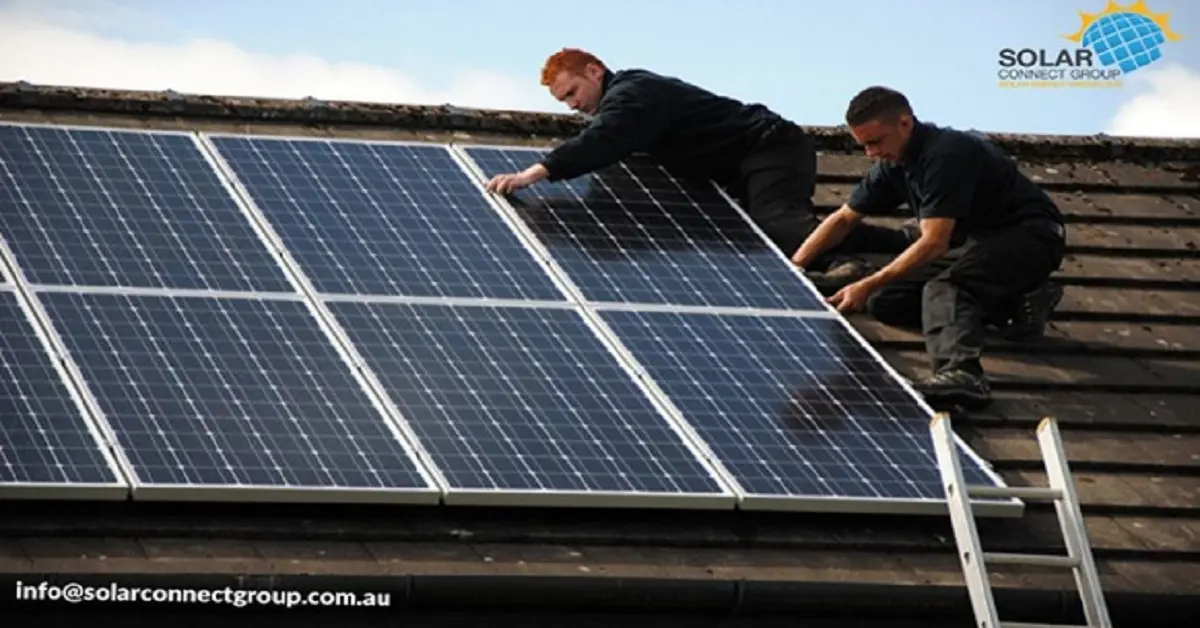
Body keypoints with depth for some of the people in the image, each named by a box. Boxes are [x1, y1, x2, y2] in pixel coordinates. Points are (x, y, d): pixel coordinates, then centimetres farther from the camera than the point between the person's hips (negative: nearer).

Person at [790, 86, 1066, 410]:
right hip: (975, 240, 10)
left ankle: (960, 371, -62)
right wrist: (794, 265, 2)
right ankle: (1014, 304, -4)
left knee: (945, 286, -36)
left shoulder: (945, 155, -25)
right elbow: (844, 218, 14)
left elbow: (934, 243, -31)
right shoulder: (894, 164, 3)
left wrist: (868, 285, -33)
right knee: (885, 303, 0)